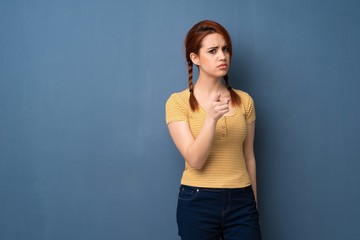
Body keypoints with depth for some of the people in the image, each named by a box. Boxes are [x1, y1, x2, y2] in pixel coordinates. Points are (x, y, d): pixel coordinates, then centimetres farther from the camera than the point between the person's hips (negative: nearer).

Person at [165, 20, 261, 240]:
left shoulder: (244, 100, 4)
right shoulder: (178, 102, -6)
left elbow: (248, 156, 11)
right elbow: (195, 160, -14)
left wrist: (253, 202, 16)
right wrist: (211, 118, -27)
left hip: (241, 201, 3)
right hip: (198, 202, -2)